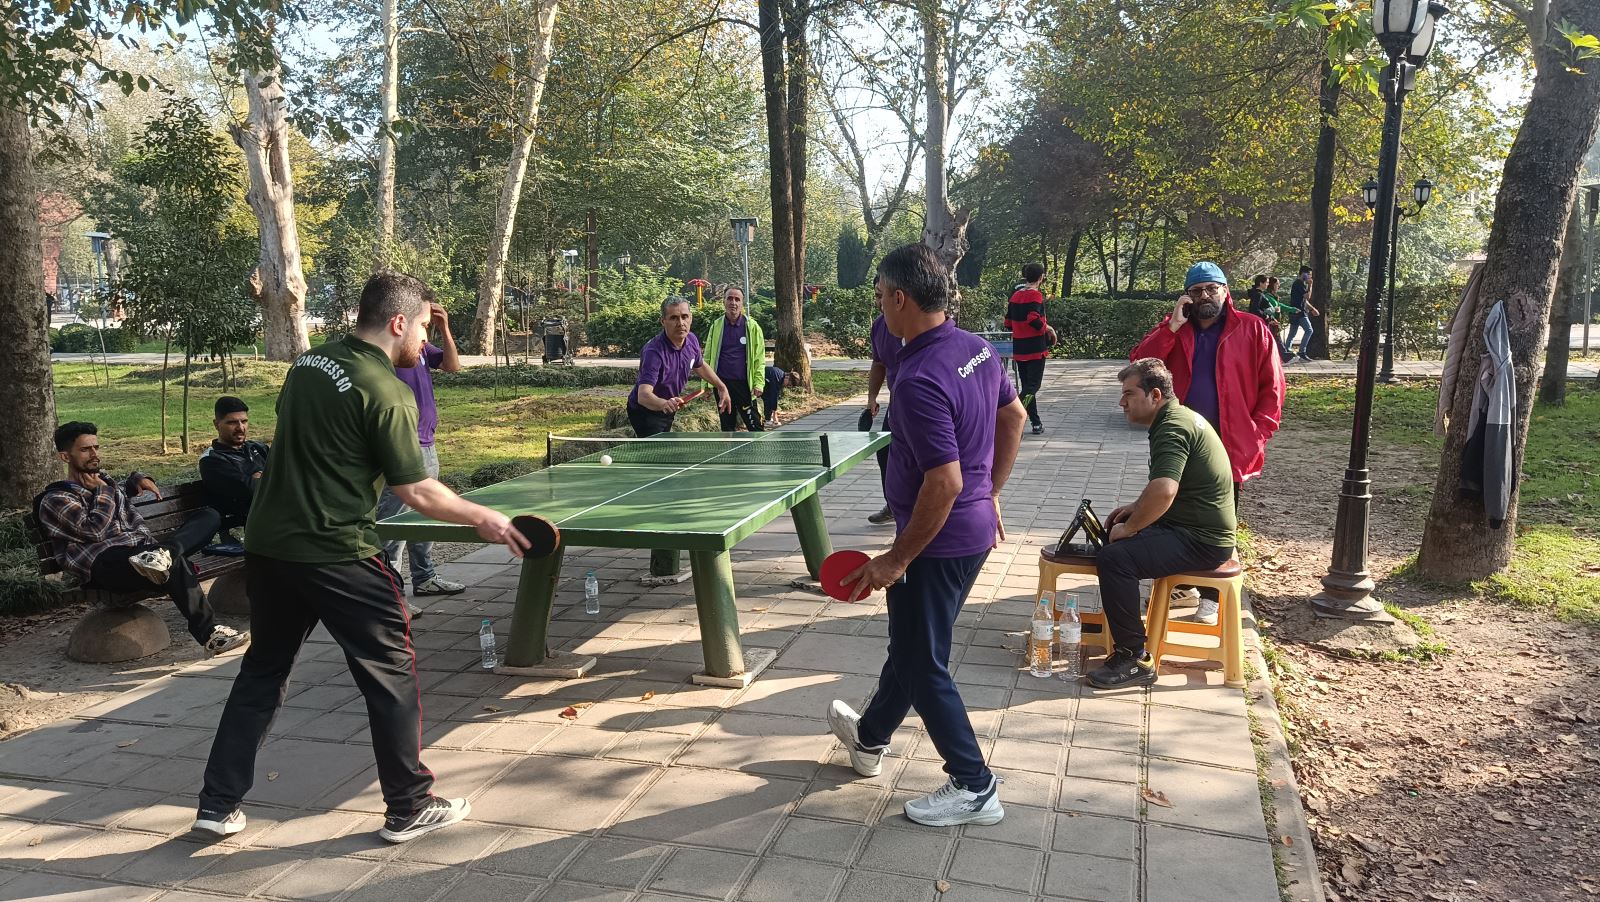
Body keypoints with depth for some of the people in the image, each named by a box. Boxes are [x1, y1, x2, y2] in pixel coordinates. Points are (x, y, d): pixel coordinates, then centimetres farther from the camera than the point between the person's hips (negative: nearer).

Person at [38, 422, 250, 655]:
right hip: (105, 563, -8)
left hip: (143, 550, 8)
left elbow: (122, 495, 52)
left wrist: (137, 479, 30)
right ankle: (209, 634, -37)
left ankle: (161, 554, -36)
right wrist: (103, 491, 3)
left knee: (209, 516, -6)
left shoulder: (101, 479, 27)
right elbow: (94, 530, -10)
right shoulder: (55, 500, 5)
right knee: (175, 562, -37)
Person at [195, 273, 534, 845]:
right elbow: (417, 493, -15)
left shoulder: (308, 363, 9)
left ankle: (219, 805, 27)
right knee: (391, 673, 6)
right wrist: (483, 519, -4)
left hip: (267, 545, 8)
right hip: (336, 556, -8)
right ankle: (409, 808, 15)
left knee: (262, 671, 21)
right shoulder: (387, 393, -16)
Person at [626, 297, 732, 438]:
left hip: (668, 409, 8)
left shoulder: (691, 340, -11)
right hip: (645, 412, -8)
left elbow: (699, 366, 13)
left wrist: (722, 388, 12)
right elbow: (643, 395, -45)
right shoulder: (654, 352, -34)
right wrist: (664, 403, -64)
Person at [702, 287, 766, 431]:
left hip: (744, 384, -3)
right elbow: (708, 358, 9)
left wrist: (759, 383, -10)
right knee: (727, 425, 12)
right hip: (721, 383, 3)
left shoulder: (752, 326, -2)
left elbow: (759, 358, -2)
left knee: (754, 424, -3)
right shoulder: (716, 326, 5)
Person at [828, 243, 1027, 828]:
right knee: (909, 642, 25)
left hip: (938, 542, -10)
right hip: (977, 527, 10)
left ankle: (973, 788, 21)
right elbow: (1014, 417, 15)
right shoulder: (978, 349, 1)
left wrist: (896, 560, -21)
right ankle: (869, 738, 47)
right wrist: (991, 494, 24)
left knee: (924, 664, 8)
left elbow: (945, 482, -31)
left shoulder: (919, 379, -28)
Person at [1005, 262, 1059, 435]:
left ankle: (1036, 423, 16)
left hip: (1018, 348, 7)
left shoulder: (1015, 296, 10)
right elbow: (1034, 320, -24)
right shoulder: (1036, 295, -11)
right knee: (1033, 385, -4)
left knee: (1027, 385, 12)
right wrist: (1049, 328, -8)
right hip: (1035, 347, -7)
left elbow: (1008, 323, 12)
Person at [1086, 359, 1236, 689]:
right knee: (1109, 533, 22)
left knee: (1114, 557, -26)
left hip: (1200, 541, -11)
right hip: (1195, 526, 11)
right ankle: (1113, 614, 30)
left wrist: (1128, 529, -22)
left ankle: (1134, 659, -18)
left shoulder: (1173, 427, -21)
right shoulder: (1179, 416, 13)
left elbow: (1163, 491, -37)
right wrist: (1136, 507, 13)